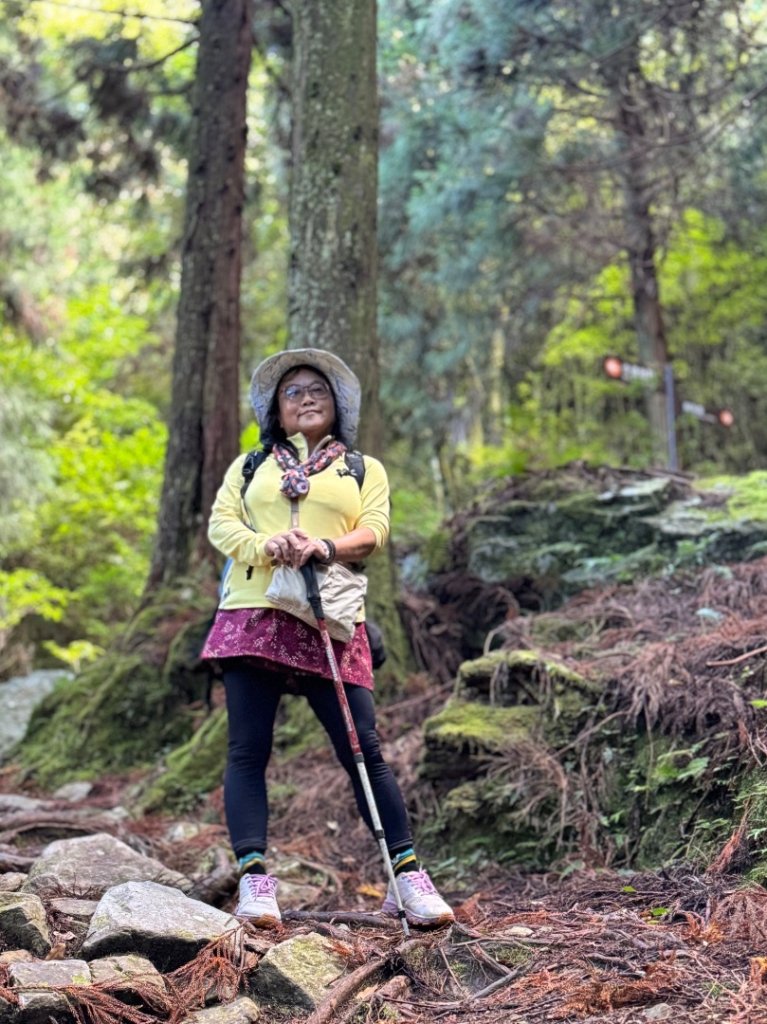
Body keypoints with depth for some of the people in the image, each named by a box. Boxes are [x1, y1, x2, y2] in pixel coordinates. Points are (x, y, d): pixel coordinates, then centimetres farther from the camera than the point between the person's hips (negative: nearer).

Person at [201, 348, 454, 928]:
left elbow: (374, 531, 3)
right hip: (252, 615, 2)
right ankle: (254, 880, -5)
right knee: (248, 751, -6)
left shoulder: (366, 470, 19)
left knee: (364, 751, -6)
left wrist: (327, 547, -19)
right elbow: (221, 522, 8)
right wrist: (266, 546, -14)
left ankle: (407, 877, 0)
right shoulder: (249, 466, 23)